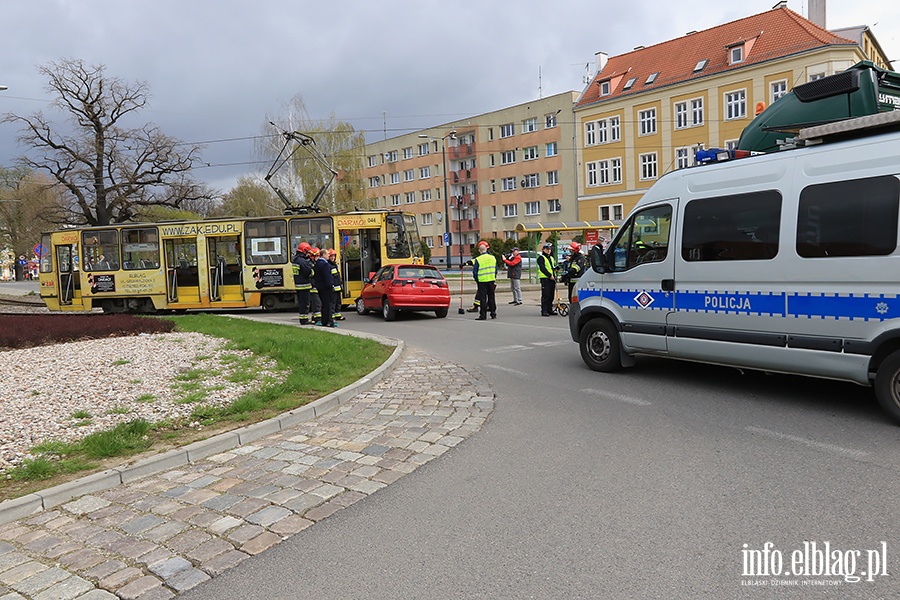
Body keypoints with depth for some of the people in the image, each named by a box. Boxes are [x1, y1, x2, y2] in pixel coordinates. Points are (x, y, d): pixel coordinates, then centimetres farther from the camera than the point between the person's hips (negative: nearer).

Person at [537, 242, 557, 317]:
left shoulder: (551, 258, 22)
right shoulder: (541, 258, -3)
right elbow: (542, 268, -13)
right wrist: (550, 275, -18)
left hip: (552, 279, 7)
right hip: (545, 278, -7)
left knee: (551, 295, 9)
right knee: (545, 295, -9)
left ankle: (550, 310, 17)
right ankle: (544, 311, -8)